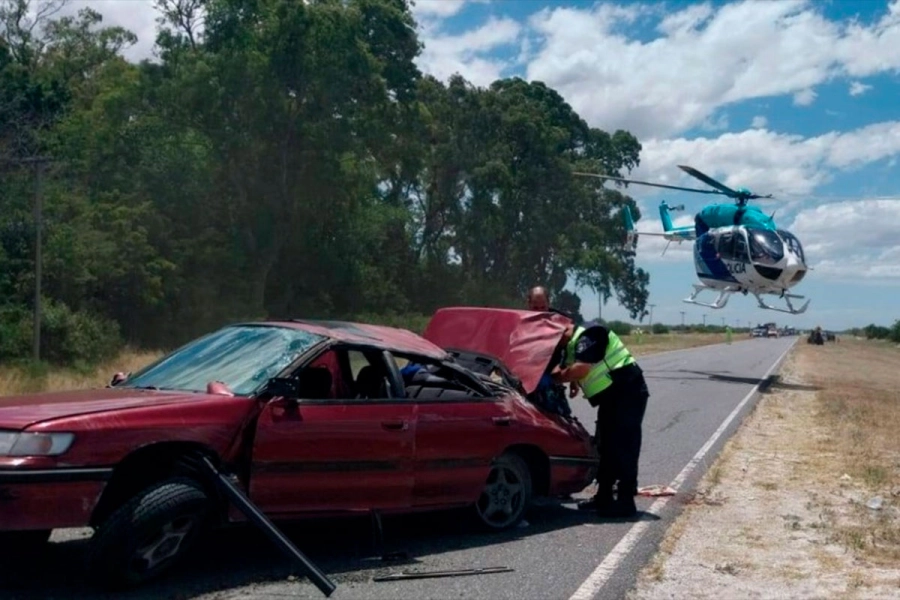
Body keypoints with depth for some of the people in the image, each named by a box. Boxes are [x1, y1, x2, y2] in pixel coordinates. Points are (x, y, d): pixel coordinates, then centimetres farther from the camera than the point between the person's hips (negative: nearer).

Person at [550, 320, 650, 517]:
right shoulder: (572, 345, 14)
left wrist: (558, 377, -18)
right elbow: (562, 369, 13)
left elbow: (582, 368, -30)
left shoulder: (589, 334, -18)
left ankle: (625, 502, -5)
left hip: (627, 393, -10)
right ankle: (604, 497, 21)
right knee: (605, 447, 13)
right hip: (612, 397, 11)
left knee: (622, 449, -9)